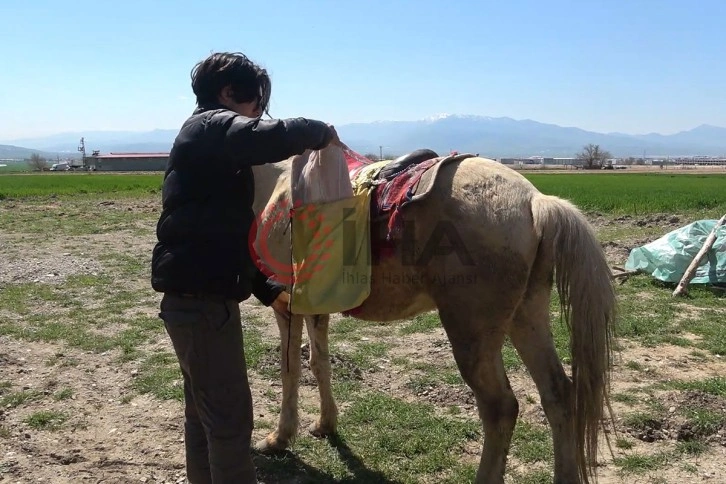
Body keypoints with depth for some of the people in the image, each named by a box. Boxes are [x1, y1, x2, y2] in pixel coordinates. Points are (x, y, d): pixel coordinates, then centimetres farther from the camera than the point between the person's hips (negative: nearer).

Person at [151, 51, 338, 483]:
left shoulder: (206, 139, 21)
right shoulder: (214, 125, -9)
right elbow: (274, 138, -32)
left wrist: (268, 289, 17)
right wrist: (323, 132, -10)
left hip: (195, 296, 10)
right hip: (203, 298, -10)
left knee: (205, 412, 21)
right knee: (230, 416, -1)